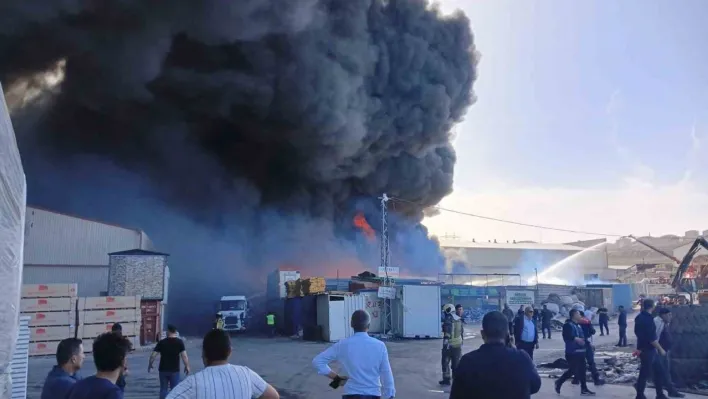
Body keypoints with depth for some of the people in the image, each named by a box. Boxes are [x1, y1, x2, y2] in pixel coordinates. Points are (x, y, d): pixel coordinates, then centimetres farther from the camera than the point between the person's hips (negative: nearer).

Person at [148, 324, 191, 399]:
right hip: (174, 370, -1)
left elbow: (153, 355, -3)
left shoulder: (161, 342, -2)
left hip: (163, 370, 1)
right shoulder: (179, 342, -6)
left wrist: (150, 365, 12)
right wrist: (187, 366, -3)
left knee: (163, 389, 12)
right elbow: (184, 356, -13)